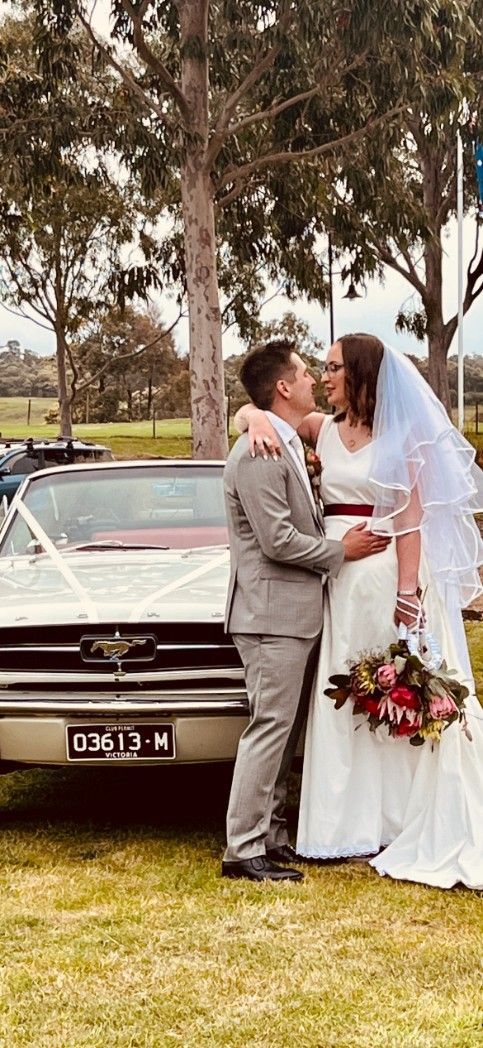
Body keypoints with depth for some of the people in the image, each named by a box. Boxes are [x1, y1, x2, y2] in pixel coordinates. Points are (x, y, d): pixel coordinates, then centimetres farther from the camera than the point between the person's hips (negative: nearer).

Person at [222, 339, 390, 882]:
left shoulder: (291, 445, 16)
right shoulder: (257, 455, -16)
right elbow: (278, 540, -20)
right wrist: (340, 550, -9)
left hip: (298, 612, 10)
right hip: (272, 613, -10)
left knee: (285, 731, 13)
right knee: (270, 727, -9)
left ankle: (271, 836, 21)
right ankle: (243, 849, -4)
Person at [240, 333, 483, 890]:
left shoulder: (401, 435, -3)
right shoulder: (325, 430, 10)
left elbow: (411, 515, -9)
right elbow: (245, 410, 13)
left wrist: (407, 588, -18)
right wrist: (257, 420, -11)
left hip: (387, 573, -5)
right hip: (336, 576, 5)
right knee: (340, 699, 7)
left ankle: (403, 821, 10)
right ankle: (354, 821, 17)